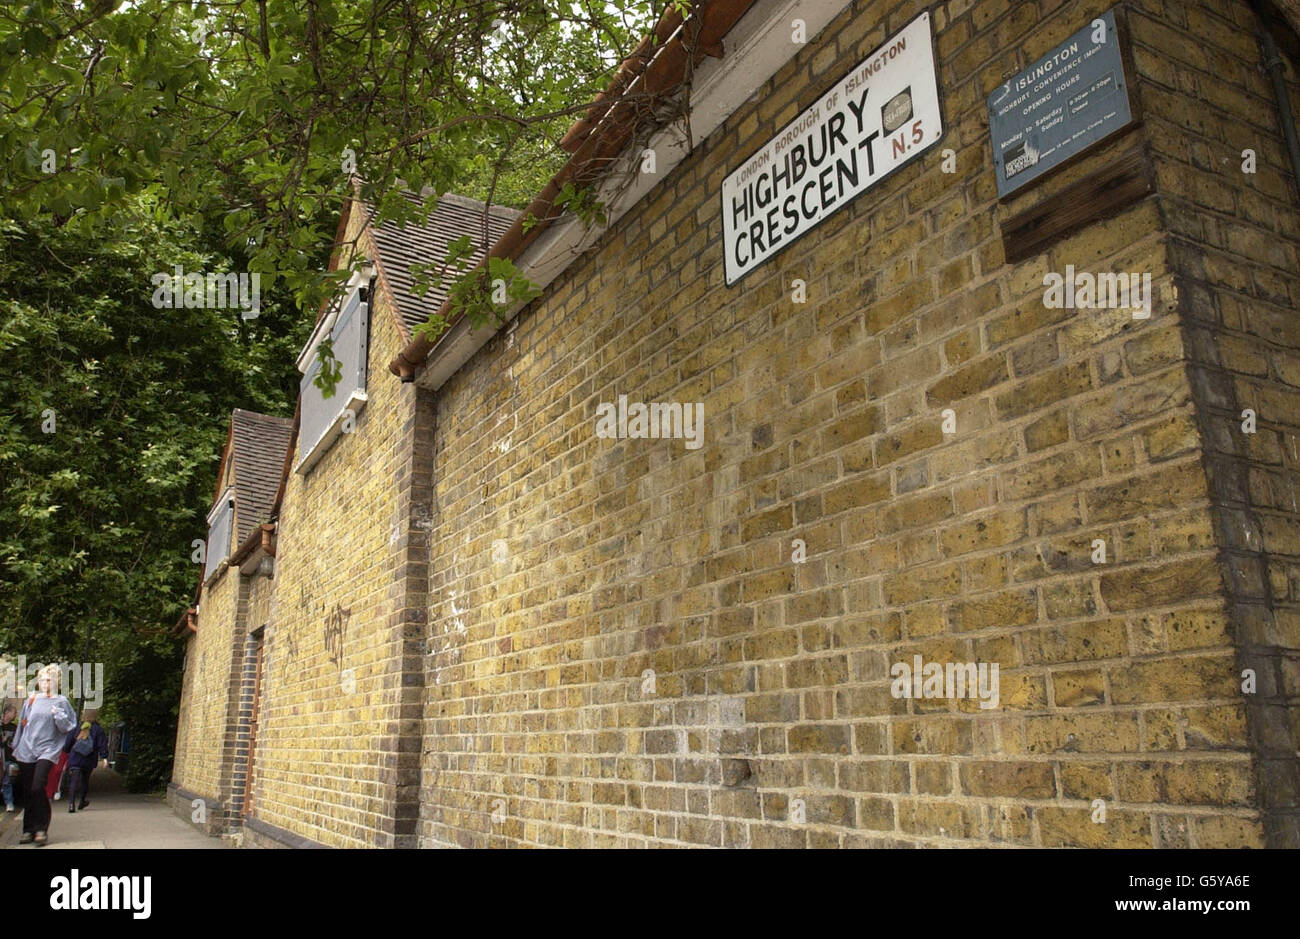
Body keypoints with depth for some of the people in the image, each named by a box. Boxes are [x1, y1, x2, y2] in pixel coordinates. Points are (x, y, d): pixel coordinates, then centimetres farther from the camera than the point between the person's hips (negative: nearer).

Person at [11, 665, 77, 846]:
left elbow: (67, 728, 3)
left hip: (47, 750, -4)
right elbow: (22, 724, 19)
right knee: (28, 792, 6)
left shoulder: (61, 702, 4)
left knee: (38, 788, -18)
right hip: (26, 751, 4)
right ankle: (29, 830, 16)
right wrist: (16, 749, 18)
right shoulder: (31, 700, 12)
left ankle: (41, 829, -9)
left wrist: (58, 716, -15)